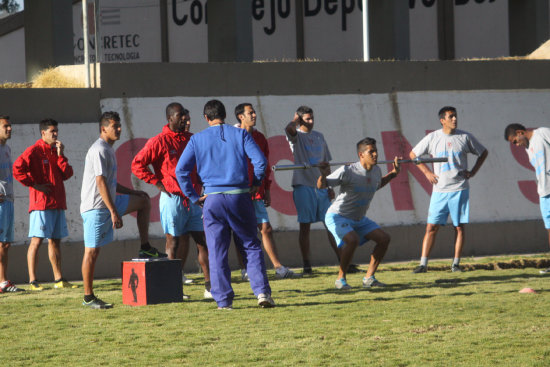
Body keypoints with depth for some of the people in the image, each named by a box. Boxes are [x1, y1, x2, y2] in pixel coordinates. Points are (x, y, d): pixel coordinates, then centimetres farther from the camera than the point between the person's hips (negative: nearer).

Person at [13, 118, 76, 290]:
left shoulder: (56, 152, 17)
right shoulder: (34, 151, -6)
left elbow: (67, 174, 9)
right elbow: (17, 169, -17)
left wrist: (60, 155, -1)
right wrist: (35, 185, -15)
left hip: (57, 203, 8)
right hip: (41, 204, -8)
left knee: (55, 240, 11)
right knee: (37, 240, -8)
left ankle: (59, 279, 15)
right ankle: (32, 281, -7)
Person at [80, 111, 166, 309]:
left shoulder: (108, 150, 17)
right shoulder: (99, 150, -15)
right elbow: (101, 183, -22)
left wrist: (133, 192, 21)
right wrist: (114, 212, -25)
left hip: (109, 202, 10)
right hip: (95, 207, -10)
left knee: (144, 200, 17)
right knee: (92, 250, -7)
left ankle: (145, 248, 15)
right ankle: (88, 297, -4)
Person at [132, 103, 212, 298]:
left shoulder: (191, 139, 11)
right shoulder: (159, 142, -6)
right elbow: (137, 165, -9)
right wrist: (158, 183, -10)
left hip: (193, 199, 6)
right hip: (172, 199, -6)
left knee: (202, 240, 3)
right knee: (173, 243, -1)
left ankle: (209, 286, 4)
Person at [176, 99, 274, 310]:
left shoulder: (197, 140, 6)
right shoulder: (240, 134, 5)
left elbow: (181, 170, 1)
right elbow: (260, 161, -5)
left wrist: (193, 197, 6)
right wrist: (255, 184, 9)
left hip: (212, 198, 0)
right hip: (240, 196, 0)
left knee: (217, 251, 4)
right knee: (251, 246, 9)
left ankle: (224, 300, 1)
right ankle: (262, 291, -4)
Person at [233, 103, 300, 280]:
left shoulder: (259, 137, 13)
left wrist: (267, 189, 15)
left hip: (256, 193, 6)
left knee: (266, 229, 4)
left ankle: (279, 268, 4)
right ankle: (246, 270, 7)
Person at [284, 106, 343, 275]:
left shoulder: (319, 137, 17)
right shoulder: (296, 136, 1)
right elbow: (289, 129, -25)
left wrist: (330, 187, 13)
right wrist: (296, 120, -3)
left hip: (321, 186, 5)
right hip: (303, 185, -5)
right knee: (305, 226, -3)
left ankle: (342, 260, 6)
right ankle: (306, 265, 0)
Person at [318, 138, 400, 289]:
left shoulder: (376, 171, -2)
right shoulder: (348, 171, -24)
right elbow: (321, 186, -19)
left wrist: (393, 174, 16)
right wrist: (323, 175, -40)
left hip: (359, 219, 8)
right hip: (338, 216, -8)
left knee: (384, 238, -2)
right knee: (352, 240, -33)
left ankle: (369, 277, 6)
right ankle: (341, 279, -17)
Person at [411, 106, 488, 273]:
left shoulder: (465, 137, 2)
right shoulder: (433, 138, 2)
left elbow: (483, 153, 16)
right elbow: (413, 154, 13)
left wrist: (473, 172, 6)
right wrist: (427, 172, 5)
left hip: (460, 190, 0)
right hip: (439, 190, 0)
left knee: (459, 227, 0)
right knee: (431, 227, -3)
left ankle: (456, 264, 9)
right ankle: (423, 264, -1)